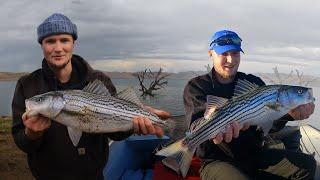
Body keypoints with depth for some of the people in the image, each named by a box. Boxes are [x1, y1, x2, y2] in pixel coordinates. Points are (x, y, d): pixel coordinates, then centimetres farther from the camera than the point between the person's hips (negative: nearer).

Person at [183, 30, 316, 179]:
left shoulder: (254, 82, 6)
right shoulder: (196, 86, -5)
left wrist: (288, 113, -29)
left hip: (254, 154, 5)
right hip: (217, 160, -4)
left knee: (307, 164, -8)